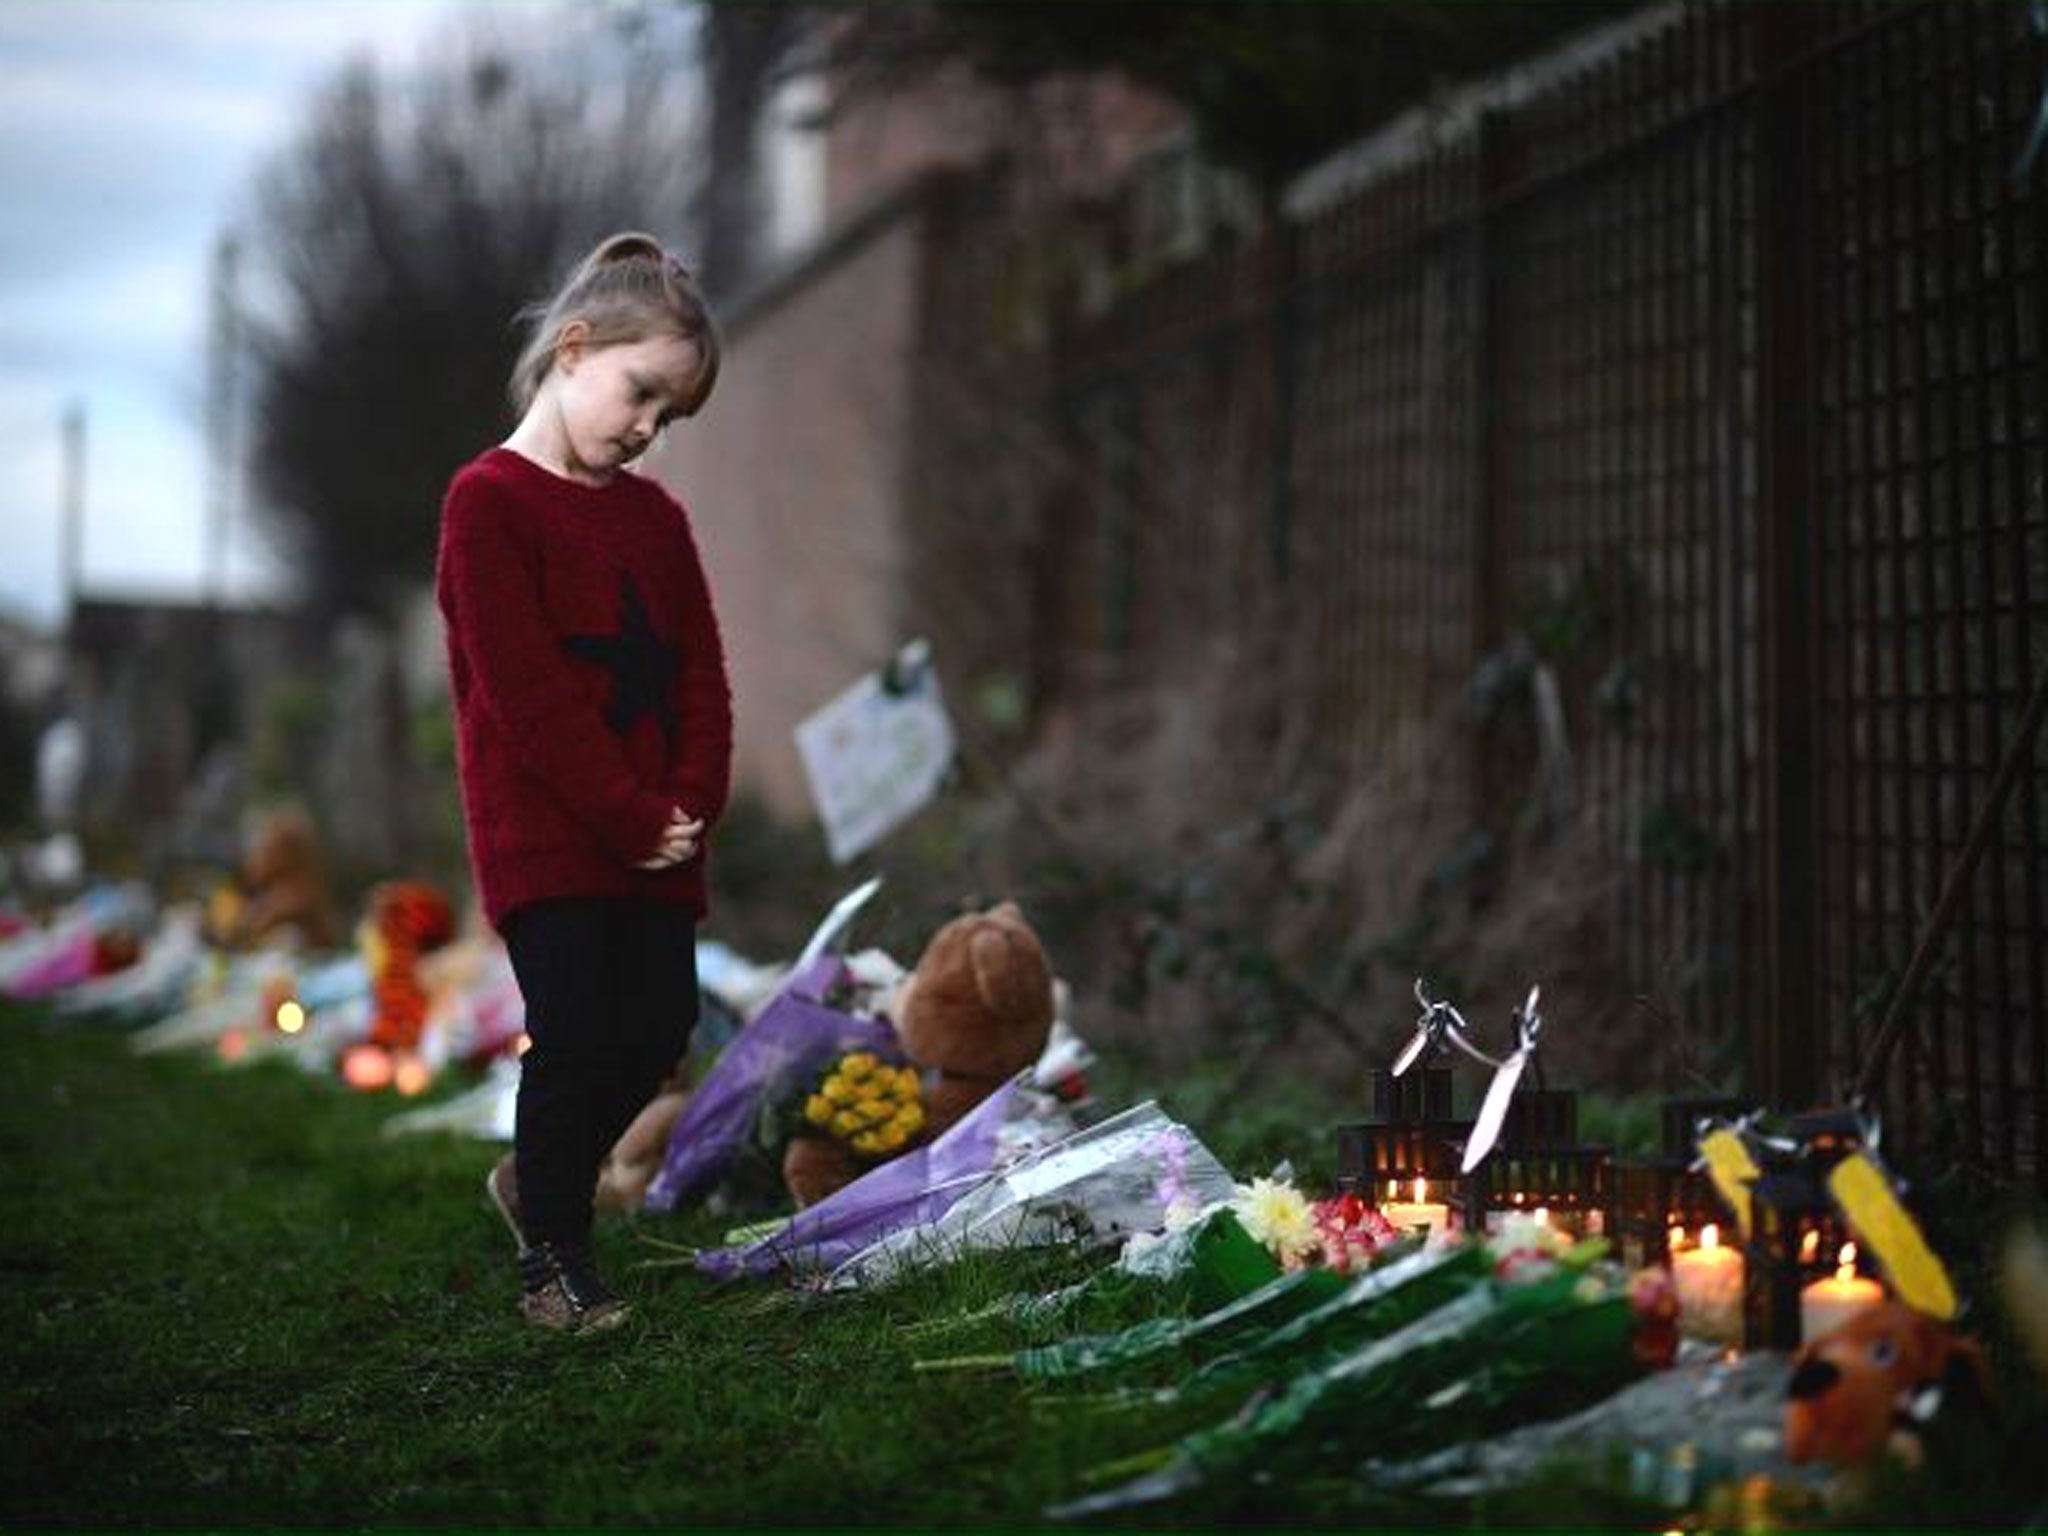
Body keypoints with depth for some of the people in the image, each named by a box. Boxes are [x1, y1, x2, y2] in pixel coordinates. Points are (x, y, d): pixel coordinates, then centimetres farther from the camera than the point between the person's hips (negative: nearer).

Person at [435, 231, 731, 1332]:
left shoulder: (656, 515, 13)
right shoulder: (489, 500, -9)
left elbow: (701, 678, 9)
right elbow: (526, 693, -15)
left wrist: (690, 807, -7)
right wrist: (633, 818, -16)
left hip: (654, 838, 6)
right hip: (543, 836, -6)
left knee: (658, 1029, 5)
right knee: (576, 1033, -8)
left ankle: (539, 1180, 30)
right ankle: (551, 1254, 10)